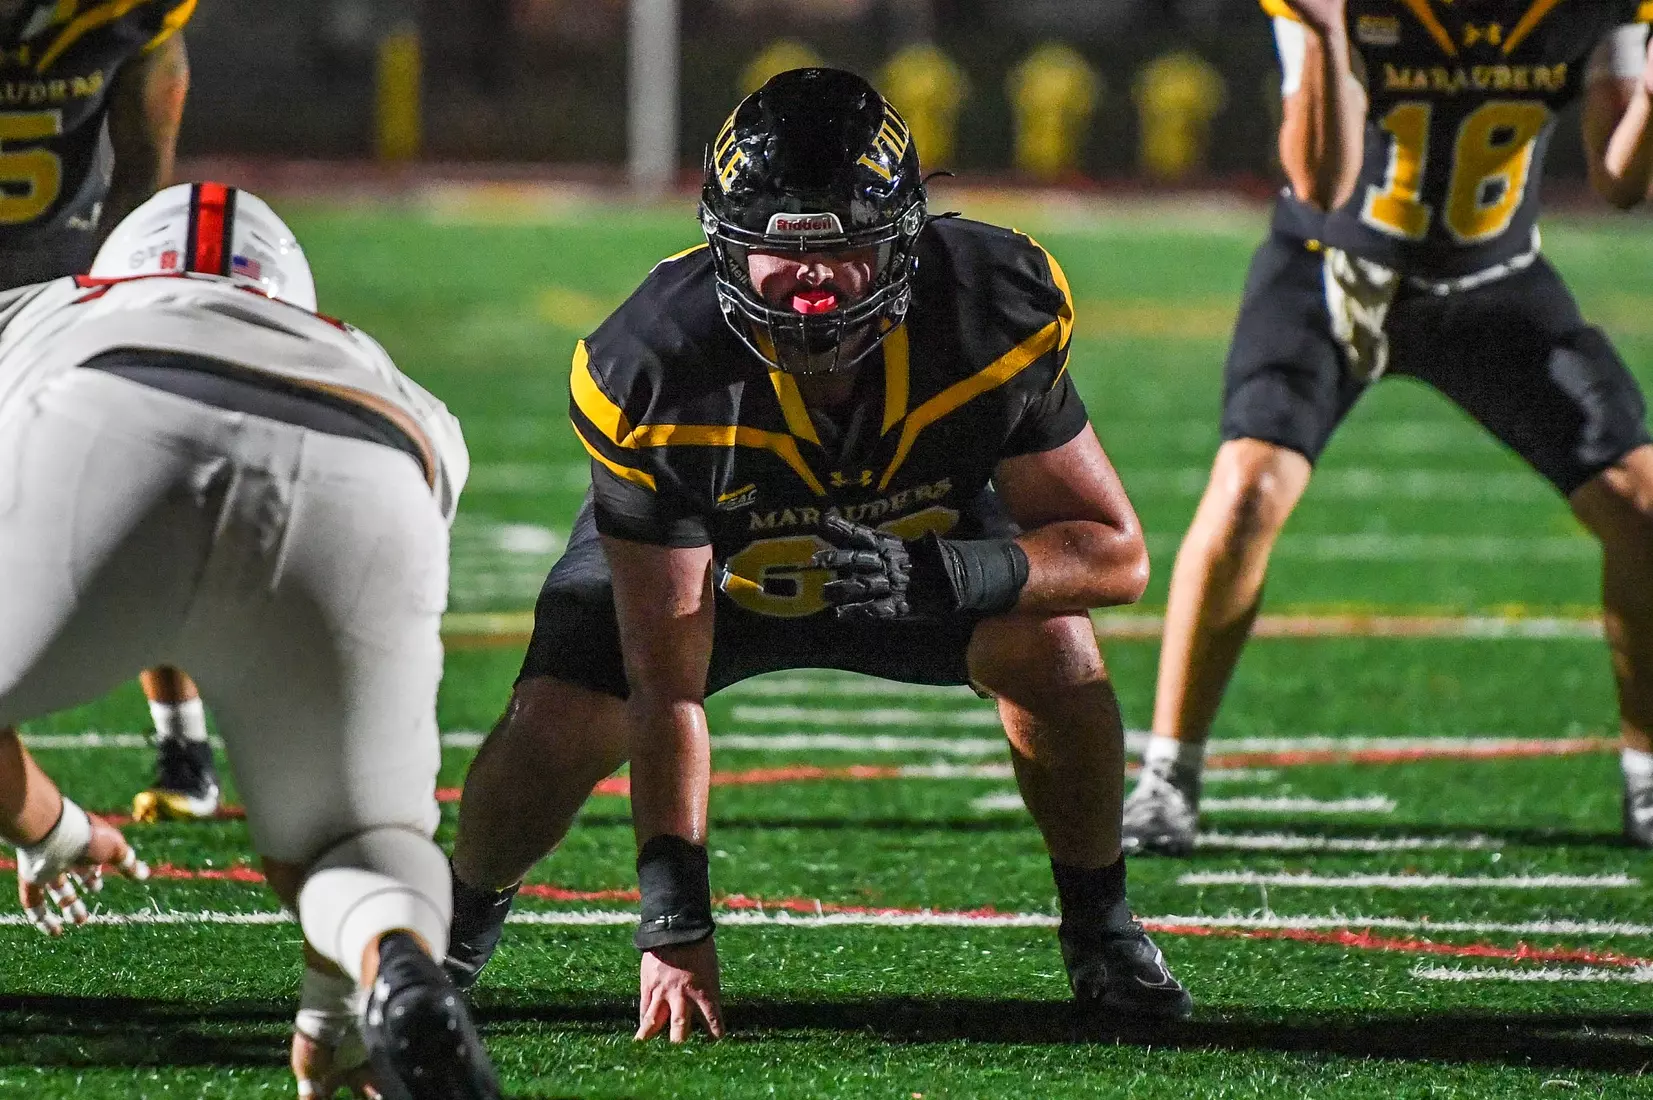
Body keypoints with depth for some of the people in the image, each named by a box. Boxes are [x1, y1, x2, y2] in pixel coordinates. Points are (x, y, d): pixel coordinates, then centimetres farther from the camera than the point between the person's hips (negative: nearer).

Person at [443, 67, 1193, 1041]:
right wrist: (675, 927, -35)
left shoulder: (996, 313, -32)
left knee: (1053, 647, -27)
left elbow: (1116, 553, -23)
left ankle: (1100, 929, 0)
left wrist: (933, 575, -43)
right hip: (692, 555, -1)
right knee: (553, 731, -23)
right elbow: (666, 689, -31)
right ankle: (463, 919, 13)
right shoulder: (654, 374, -36)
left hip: (925, 547, 1)